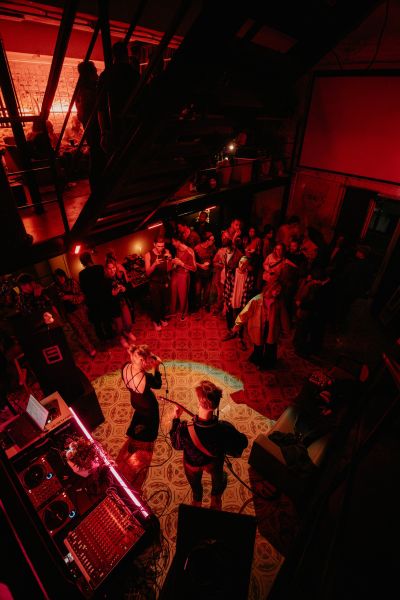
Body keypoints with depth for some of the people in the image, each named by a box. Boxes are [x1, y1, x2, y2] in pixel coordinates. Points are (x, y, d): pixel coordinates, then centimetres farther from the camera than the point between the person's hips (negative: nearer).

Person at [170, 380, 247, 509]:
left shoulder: (184, 428, -44)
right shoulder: (225, 428, -42)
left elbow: (176, 445, -19)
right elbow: (242, 442, -20)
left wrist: (176, 419, -11)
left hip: (192, 463, 0)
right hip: (214, 462, 1)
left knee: (195, 483, 36)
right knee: (218, 480, 38)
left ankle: (197, 502, 67)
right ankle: (215, 502, 67)